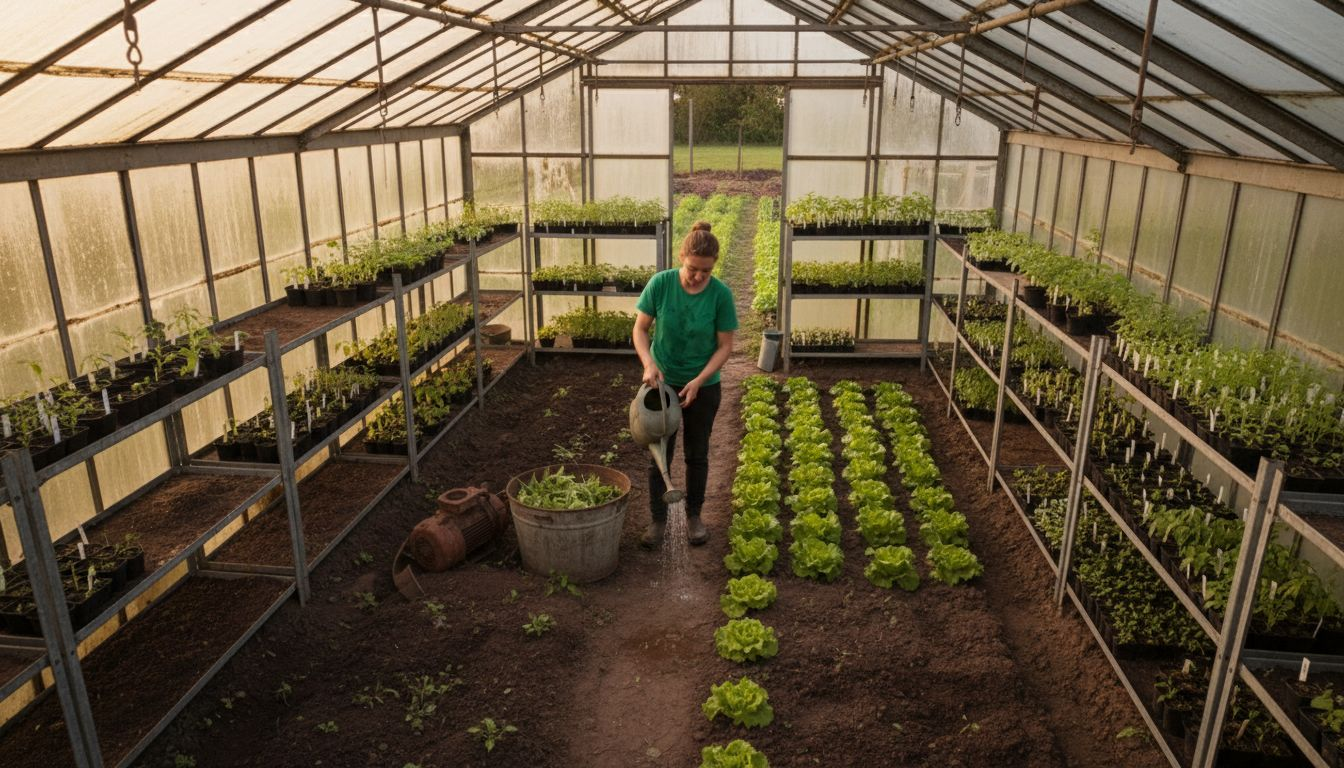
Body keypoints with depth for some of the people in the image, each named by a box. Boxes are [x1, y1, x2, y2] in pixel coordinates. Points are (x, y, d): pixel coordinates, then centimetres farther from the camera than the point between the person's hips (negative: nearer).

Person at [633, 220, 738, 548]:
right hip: (663, 382, 0)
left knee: (697, 454, 12)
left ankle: (693, 516, 30)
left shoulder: (721, 294, -16)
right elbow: (640, 329, -7)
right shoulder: (660, 283, -16)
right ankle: (657, 519, 21)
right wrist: (649, 364, -24)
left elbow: (725, 346, -9)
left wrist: (699, 381, -20)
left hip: (703, 386, 0)